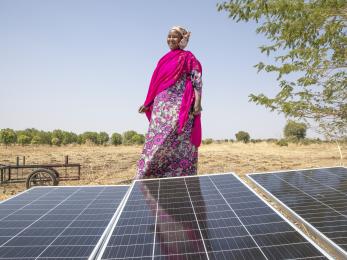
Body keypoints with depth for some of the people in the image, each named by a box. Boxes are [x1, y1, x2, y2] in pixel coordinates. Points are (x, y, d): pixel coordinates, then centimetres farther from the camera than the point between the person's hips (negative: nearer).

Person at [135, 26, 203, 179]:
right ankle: (150, 177, -1)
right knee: (157, 140, -2)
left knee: (180, 142, -9)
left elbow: (197, 80, -5)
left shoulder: (188, 57, 6)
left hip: (180, 105, -5)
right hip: (161, 105, 6)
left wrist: (197, 102, -19)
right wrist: (148, 103, 18)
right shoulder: (164, 59, 24)